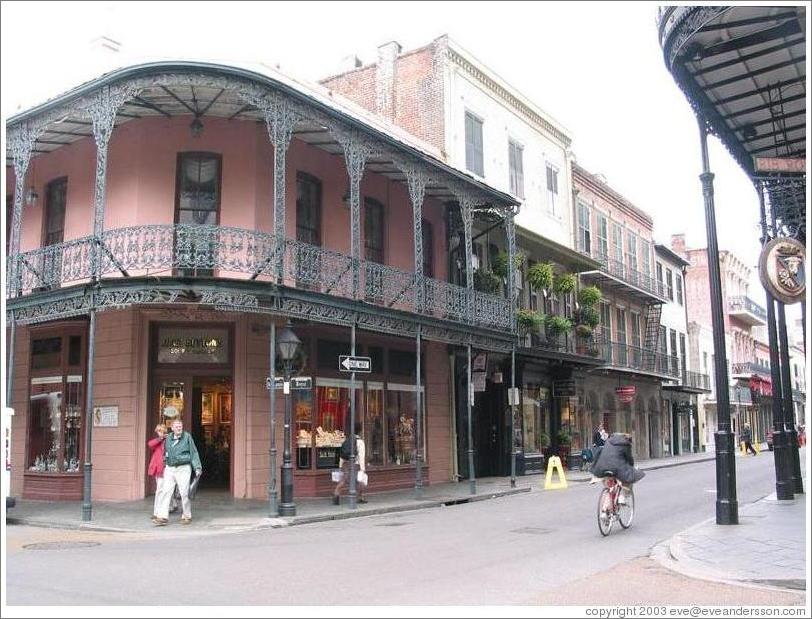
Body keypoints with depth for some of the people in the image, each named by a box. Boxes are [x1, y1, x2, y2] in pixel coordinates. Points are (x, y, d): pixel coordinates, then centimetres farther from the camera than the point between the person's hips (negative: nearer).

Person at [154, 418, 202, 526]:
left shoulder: (187, 437, -2)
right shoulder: (168, 438, 10)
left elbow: (194, 453, -1)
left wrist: (197, 467, -7)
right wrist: (165, 466, 21)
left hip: (183, 468, -4)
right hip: (169, 469, 4)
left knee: (184, 493, -1)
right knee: (166, 492, -3)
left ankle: (187, 516, 12)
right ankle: (163, 517, -2)